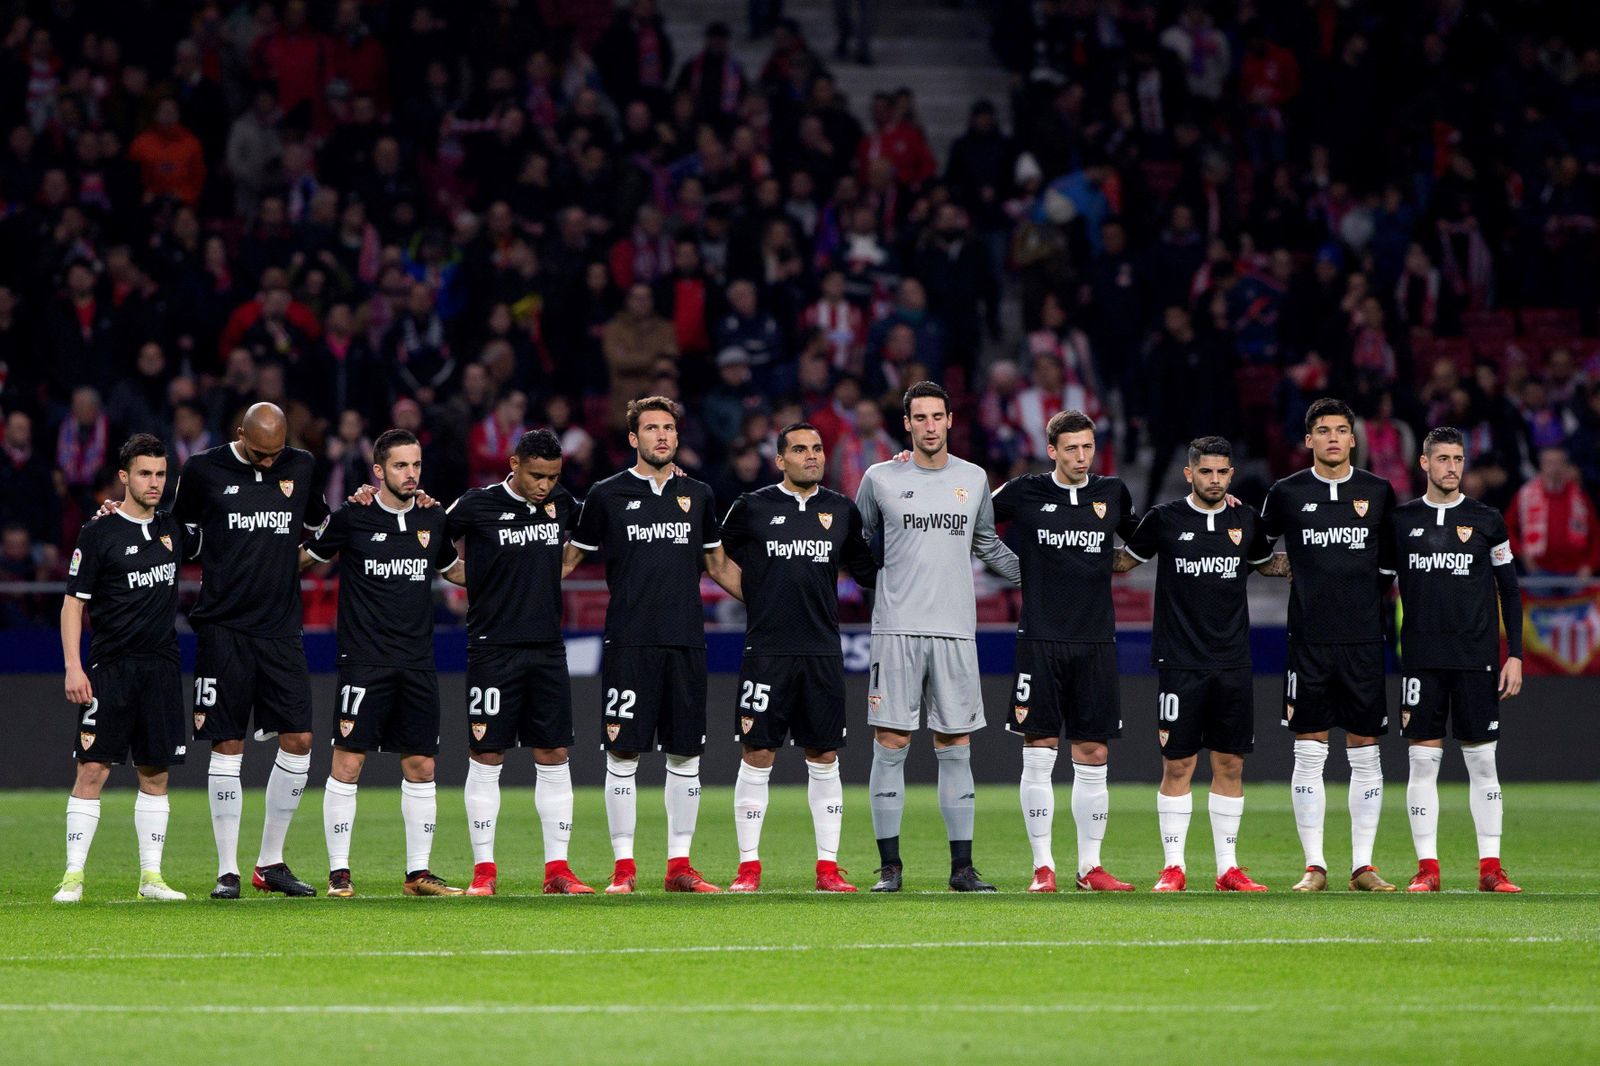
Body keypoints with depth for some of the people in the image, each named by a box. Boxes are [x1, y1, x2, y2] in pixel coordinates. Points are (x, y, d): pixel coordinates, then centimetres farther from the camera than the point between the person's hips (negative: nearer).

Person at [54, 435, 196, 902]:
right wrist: (73, 667, -11)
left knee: (155, 774, 5)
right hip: (110, 667, -4)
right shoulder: (100, 533, -3)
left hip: (161, 668, 4)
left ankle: (151, 876, 10)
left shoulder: (173, 529, 10)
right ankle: (74, 876, -6)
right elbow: (73, 602, -3)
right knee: (93, 769, -8)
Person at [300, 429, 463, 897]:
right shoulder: (353, 519, -4)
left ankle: (418, 872, 12)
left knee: (421, 766, 5)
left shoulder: (433, 519, 8)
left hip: (418, 662, 4)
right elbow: (306, 557, 11)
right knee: (347, 763, -6)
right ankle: (339, 872, 1)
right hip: (364, 661, -4)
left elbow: (455, 570, 25)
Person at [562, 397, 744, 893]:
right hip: (629, 643, -3)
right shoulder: (607, 495, 2)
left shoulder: (697, 495, 11)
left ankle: (679, 863, 11)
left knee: (686, 754, 4)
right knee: (623, 752, -4)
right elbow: (568, 558, 9)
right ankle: (623, 866, 1)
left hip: (686, 644, 3)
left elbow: (719, 564, 21)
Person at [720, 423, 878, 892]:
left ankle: (828, 867, 9)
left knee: (824, 760, 4)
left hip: (823, 654, 2)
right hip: (766, 651, -2)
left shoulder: (842, 511, 9)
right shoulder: (752, 508, 1)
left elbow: (866, 570, 19)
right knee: (757, 757, -2)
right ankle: (749, 867, 4)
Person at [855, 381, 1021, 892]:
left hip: (955, 630, 2)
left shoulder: (973, 479, 11)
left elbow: (988, 545, 23)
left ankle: (962, 866, 5)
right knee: (891, 745, -4)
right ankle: (890, 865, 1)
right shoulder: (880, 480, 4)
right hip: (897, 628, -2)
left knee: (955, 749, 2)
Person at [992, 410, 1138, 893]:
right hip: (1040, 640, -2)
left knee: (1094, 756, 3)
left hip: (1096, 642, 3)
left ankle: (1090, 866, 10)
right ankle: (1043, 866, 3)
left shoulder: (1112, 493, 9)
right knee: (1039, 754, -3)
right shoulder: (1024, 493, 1)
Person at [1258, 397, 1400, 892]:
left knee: (1365, 754, 2)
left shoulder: (1379, 492, 7)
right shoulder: (1286, 493, 3)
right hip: (1309, 640, -1)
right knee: (1309, 753, -2)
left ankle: (1364, 865, 6)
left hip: (1364, 641, 1)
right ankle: (1314, 865, 2)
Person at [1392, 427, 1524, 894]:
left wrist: (1515, 656, 2)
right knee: (1423, 759, -1)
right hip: (1422, 658, 0)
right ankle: (1427, 866, 2)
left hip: (1477, 658, 0)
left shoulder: (1487, 521, 5)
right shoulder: (1402, 520, 6)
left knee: (1483, 761, 0)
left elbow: (1510, 592, 8)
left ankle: (1490, 866, 4)